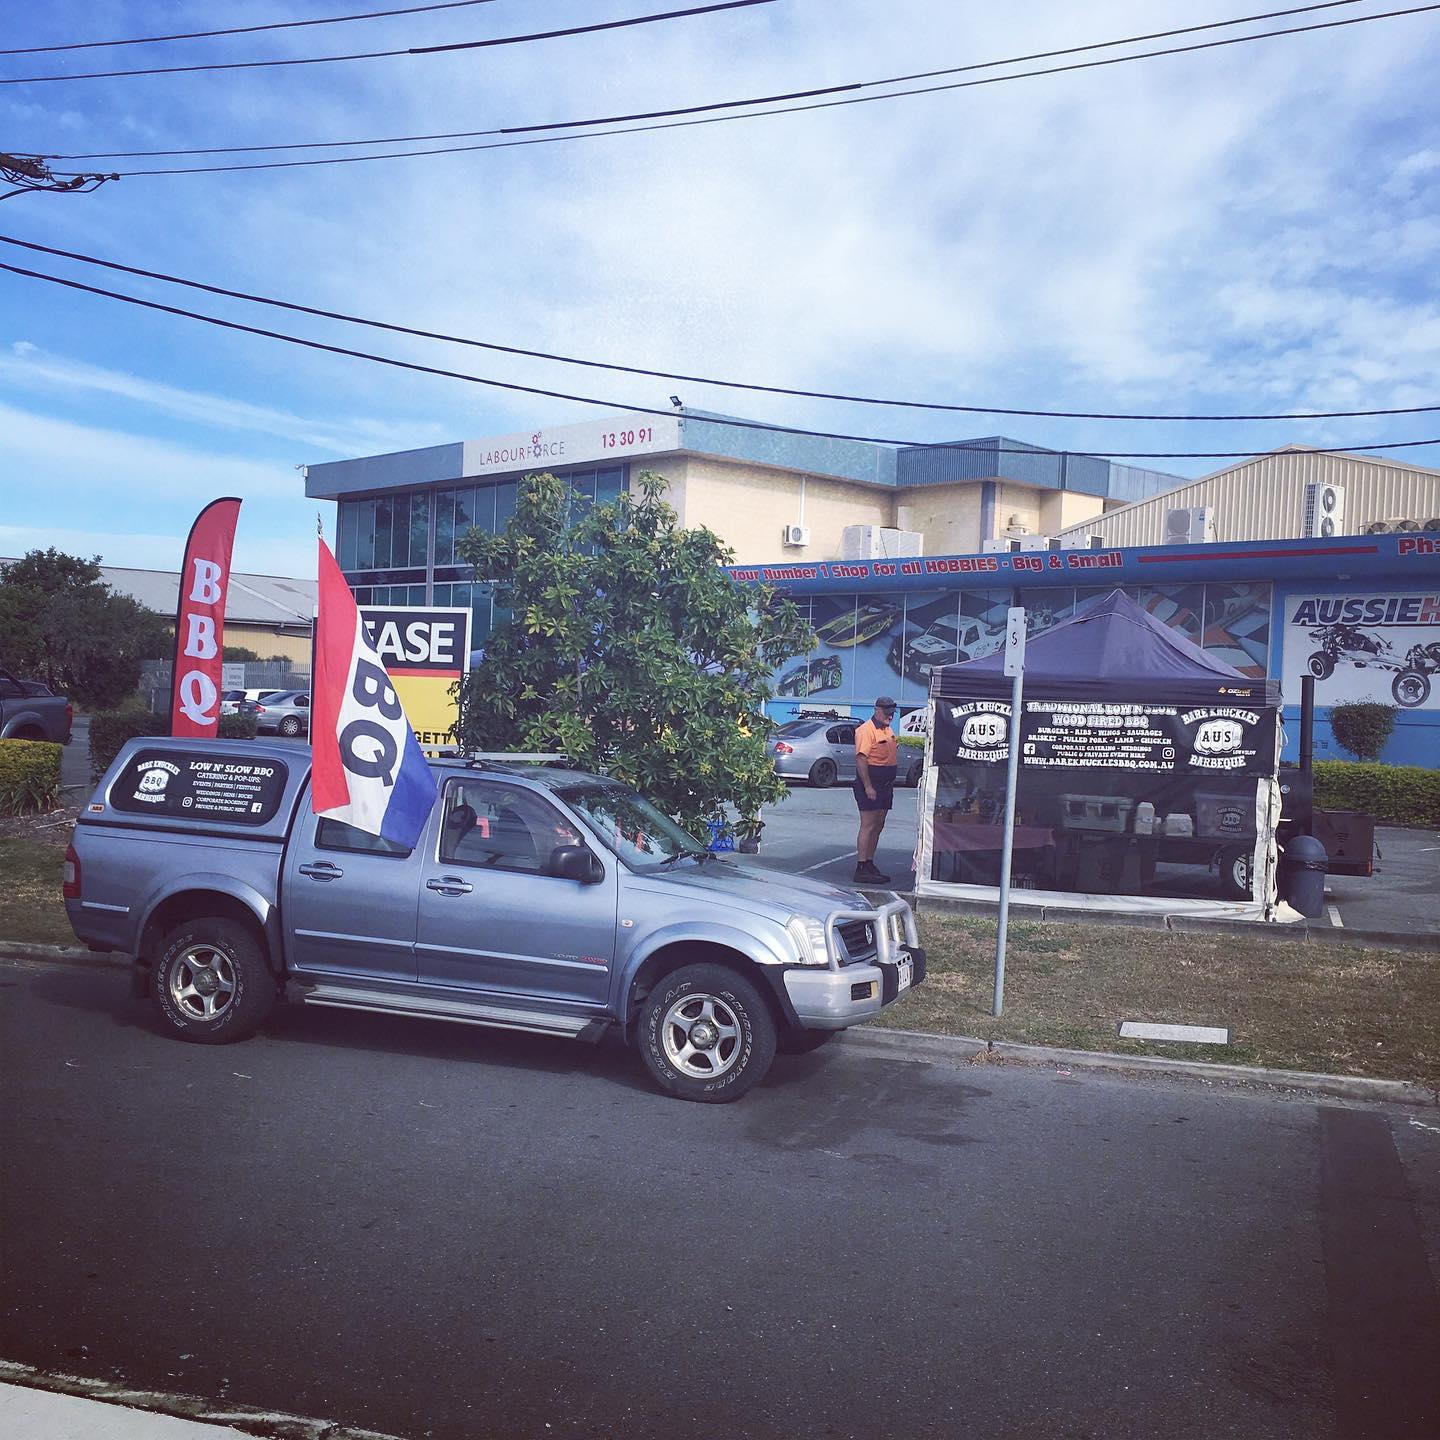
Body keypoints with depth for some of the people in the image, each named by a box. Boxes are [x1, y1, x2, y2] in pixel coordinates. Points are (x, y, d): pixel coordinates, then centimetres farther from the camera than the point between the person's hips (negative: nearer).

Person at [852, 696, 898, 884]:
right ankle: (861, 868, -8)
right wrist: (868, 786, -24)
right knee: (868, 826, -9)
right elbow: (861, 759, -21)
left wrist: (896, 746, 11)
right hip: (870, 784, -9)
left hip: (885, 784, 9)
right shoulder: (866, 730, -14)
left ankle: (870, 864, 19)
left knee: (878, 826, 11)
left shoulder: (888, 731, 16)